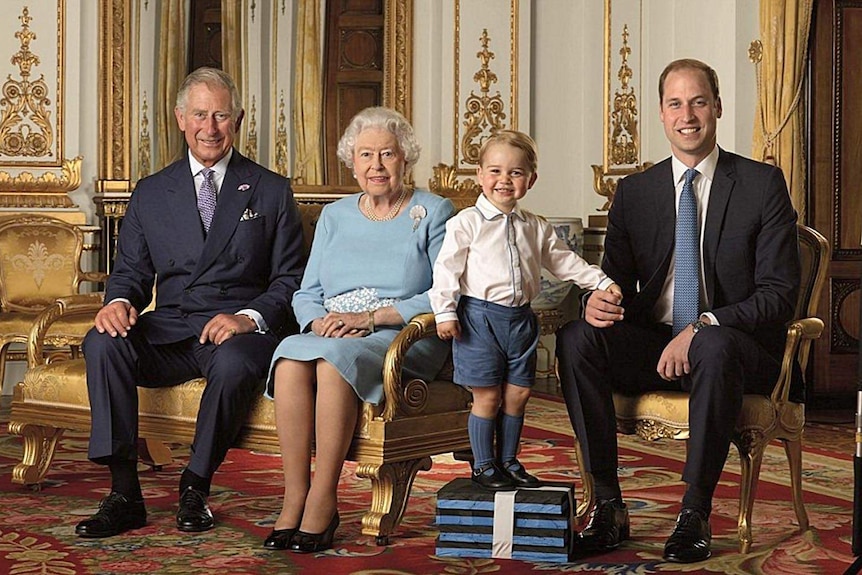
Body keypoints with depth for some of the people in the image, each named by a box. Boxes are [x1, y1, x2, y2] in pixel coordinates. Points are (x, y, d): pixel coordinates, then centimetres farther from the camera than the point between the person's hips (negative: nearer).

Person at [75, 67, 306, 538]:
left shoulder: (271, 191, 10)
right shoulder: (150, 193, 17)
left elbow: (290, 281, 5)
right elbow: (131, 269, 14)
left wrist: (249, 318, -15)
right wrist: (120, 301, -11)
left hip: (241, 330, -2)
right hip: (168, 331, 3)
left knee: (233, 362, -38)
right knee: (103, 342, -28)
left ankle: (194, 490, -17)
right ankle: (125, 493, -24)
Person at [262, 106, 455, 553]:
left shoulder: (433, 213, 6)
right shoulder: (335, 216, 20)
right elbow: (306, 294, 15)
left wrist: (370, 317, -15)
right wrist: (320, 322, -9)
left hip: (404, 338, -4)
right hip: (331, 335, 4)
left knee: (335, 360, -36)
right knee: (290, 358, -31)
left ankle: (322, 501, -29)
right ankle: (293, 499, -29)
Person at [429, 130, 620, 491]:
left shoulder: (536, 228, 11)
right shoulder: (466, 223, -5)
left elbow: (564, 261, 18)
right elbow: (447, 269, -7)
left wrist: (602, 282, 12)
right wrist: (445, 312, -14)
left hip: (520, 318, 5)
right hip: (480, 316, -5)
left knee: (517, 393, 8)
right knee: (487, 396, -1)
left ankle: (508, 461, 23)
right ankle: (483, 465, 12)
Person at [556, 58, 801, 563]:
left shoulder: (763, 184, 0)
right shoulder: (635, 191, 10)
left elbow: (780, 293, -7)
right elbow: (616, 279, 11)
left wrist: (702, 328, -22)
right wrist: (597, 301, -17)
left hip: (735, 346, -3)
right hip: (652, 344, 4)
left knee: (715, 347, -39)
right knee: (576, 337, -25)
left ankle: (696, 515, -26)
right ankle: (609, 505, -21)